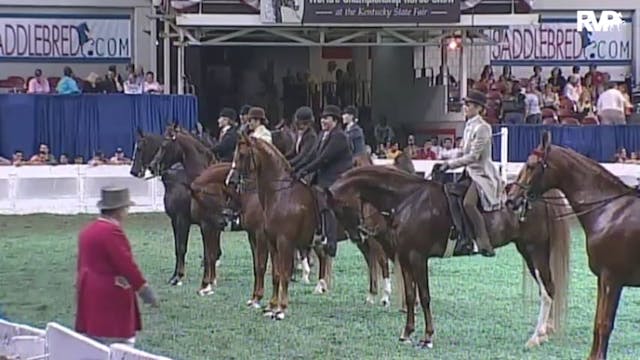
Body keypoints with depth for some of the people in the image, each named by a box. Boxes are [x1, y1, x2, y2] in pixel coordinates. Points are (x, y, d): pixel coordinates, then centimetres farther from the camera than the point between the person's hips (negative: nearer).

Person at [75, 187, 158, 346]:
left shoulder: (88, 230, 12)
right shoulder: (111, 232, -18)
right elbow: (126, 265, -20)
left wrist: (81, 294, 27)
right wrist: (145, 290, -12)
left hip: (90, 298, 10)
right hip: (111, 299, -10)